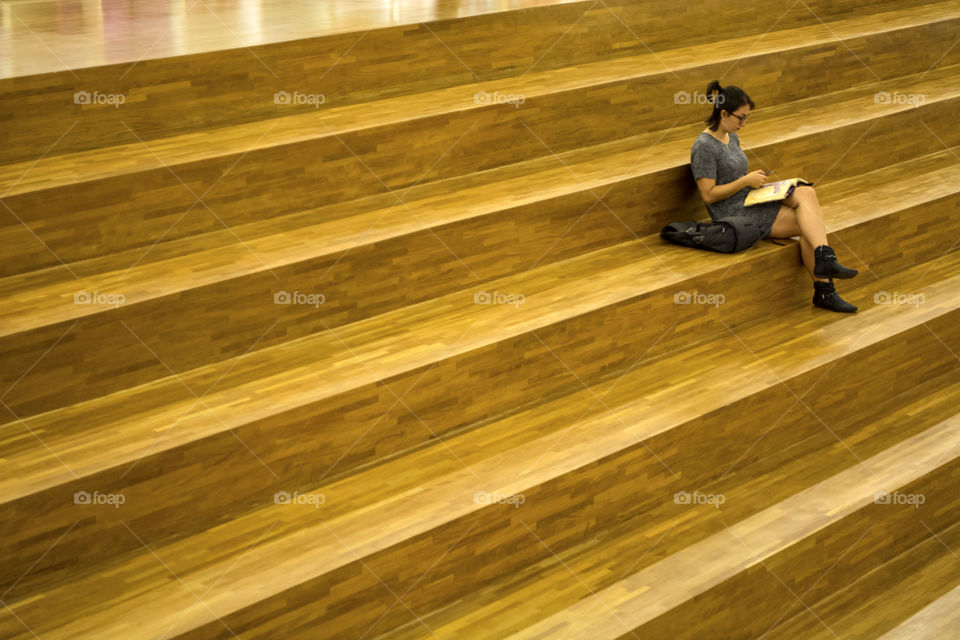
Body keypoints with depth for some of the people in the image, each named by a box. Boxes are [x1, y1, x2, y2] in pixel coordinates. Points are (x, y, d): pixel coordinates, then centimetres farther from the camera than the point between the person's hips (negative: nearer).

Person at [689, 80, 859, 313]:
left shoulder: (731, 137, 14)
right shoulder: (704, 147, -14)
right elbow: (708, 195, -16)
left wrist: (755, 178, 6)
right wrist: (745, 181, -15)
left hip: (749, 204, 8)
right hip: (733, 216, -8)